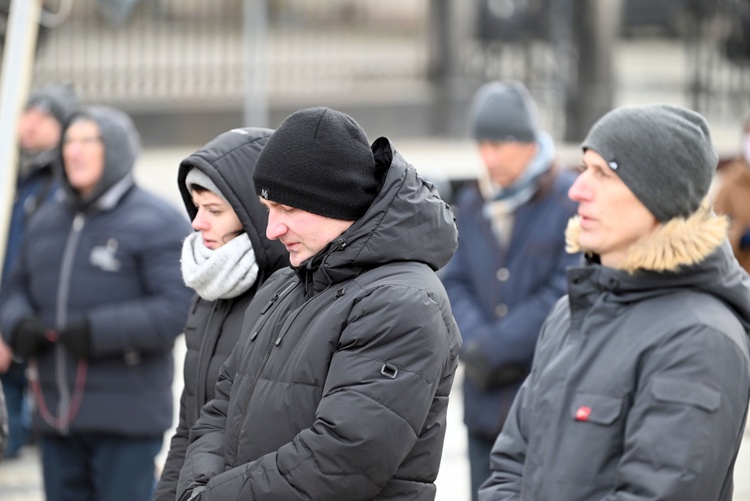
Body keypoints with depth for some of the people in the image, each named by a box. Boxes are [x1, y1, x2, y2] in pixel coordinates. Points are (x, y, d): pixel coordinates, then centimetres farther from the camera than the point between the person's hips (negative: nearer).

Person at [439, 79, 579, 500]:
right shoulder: (472, 205, 13)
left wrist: (493, 350, -13)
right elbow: (455, 283, 10)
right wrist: (473, 346, -10)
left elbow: (564, 293, -15)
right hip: (487, 401, 6)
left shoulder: (573, 202, -9)